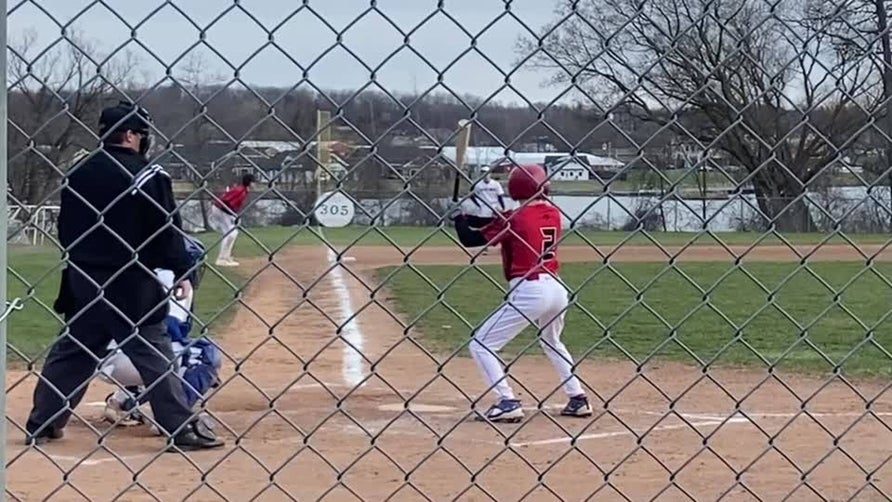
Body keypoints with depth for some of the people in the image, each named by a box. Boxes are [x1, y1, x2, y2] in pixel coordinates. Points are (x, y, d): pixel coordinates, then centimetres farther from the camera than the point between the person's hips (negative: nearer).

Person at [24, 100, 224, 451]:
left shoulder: (79, 173, 9)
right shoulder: (148, 174, -9)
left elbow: (65, 228, 14)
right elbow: (167, 228, -12)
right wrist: (181, 272, -6)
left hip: (83, 279, 6)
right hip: (132, 283, -6)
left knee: (70, 350, 15)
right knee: (153, 354, -2)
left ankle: (42, 424, 18)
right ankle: (182, 429, -2)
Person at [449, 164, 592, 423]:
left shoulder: (514, 218, -9)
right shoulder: (554, 214, 9)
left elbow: (470, 239, -6)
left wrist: (458, 216, 13)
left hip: (529, 291, -7)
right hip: (556, 288, 7)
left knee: (481, 346, 0)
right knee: (552, 341, 34)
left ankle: (508, 402, -10)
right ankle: (578, 399, 29)